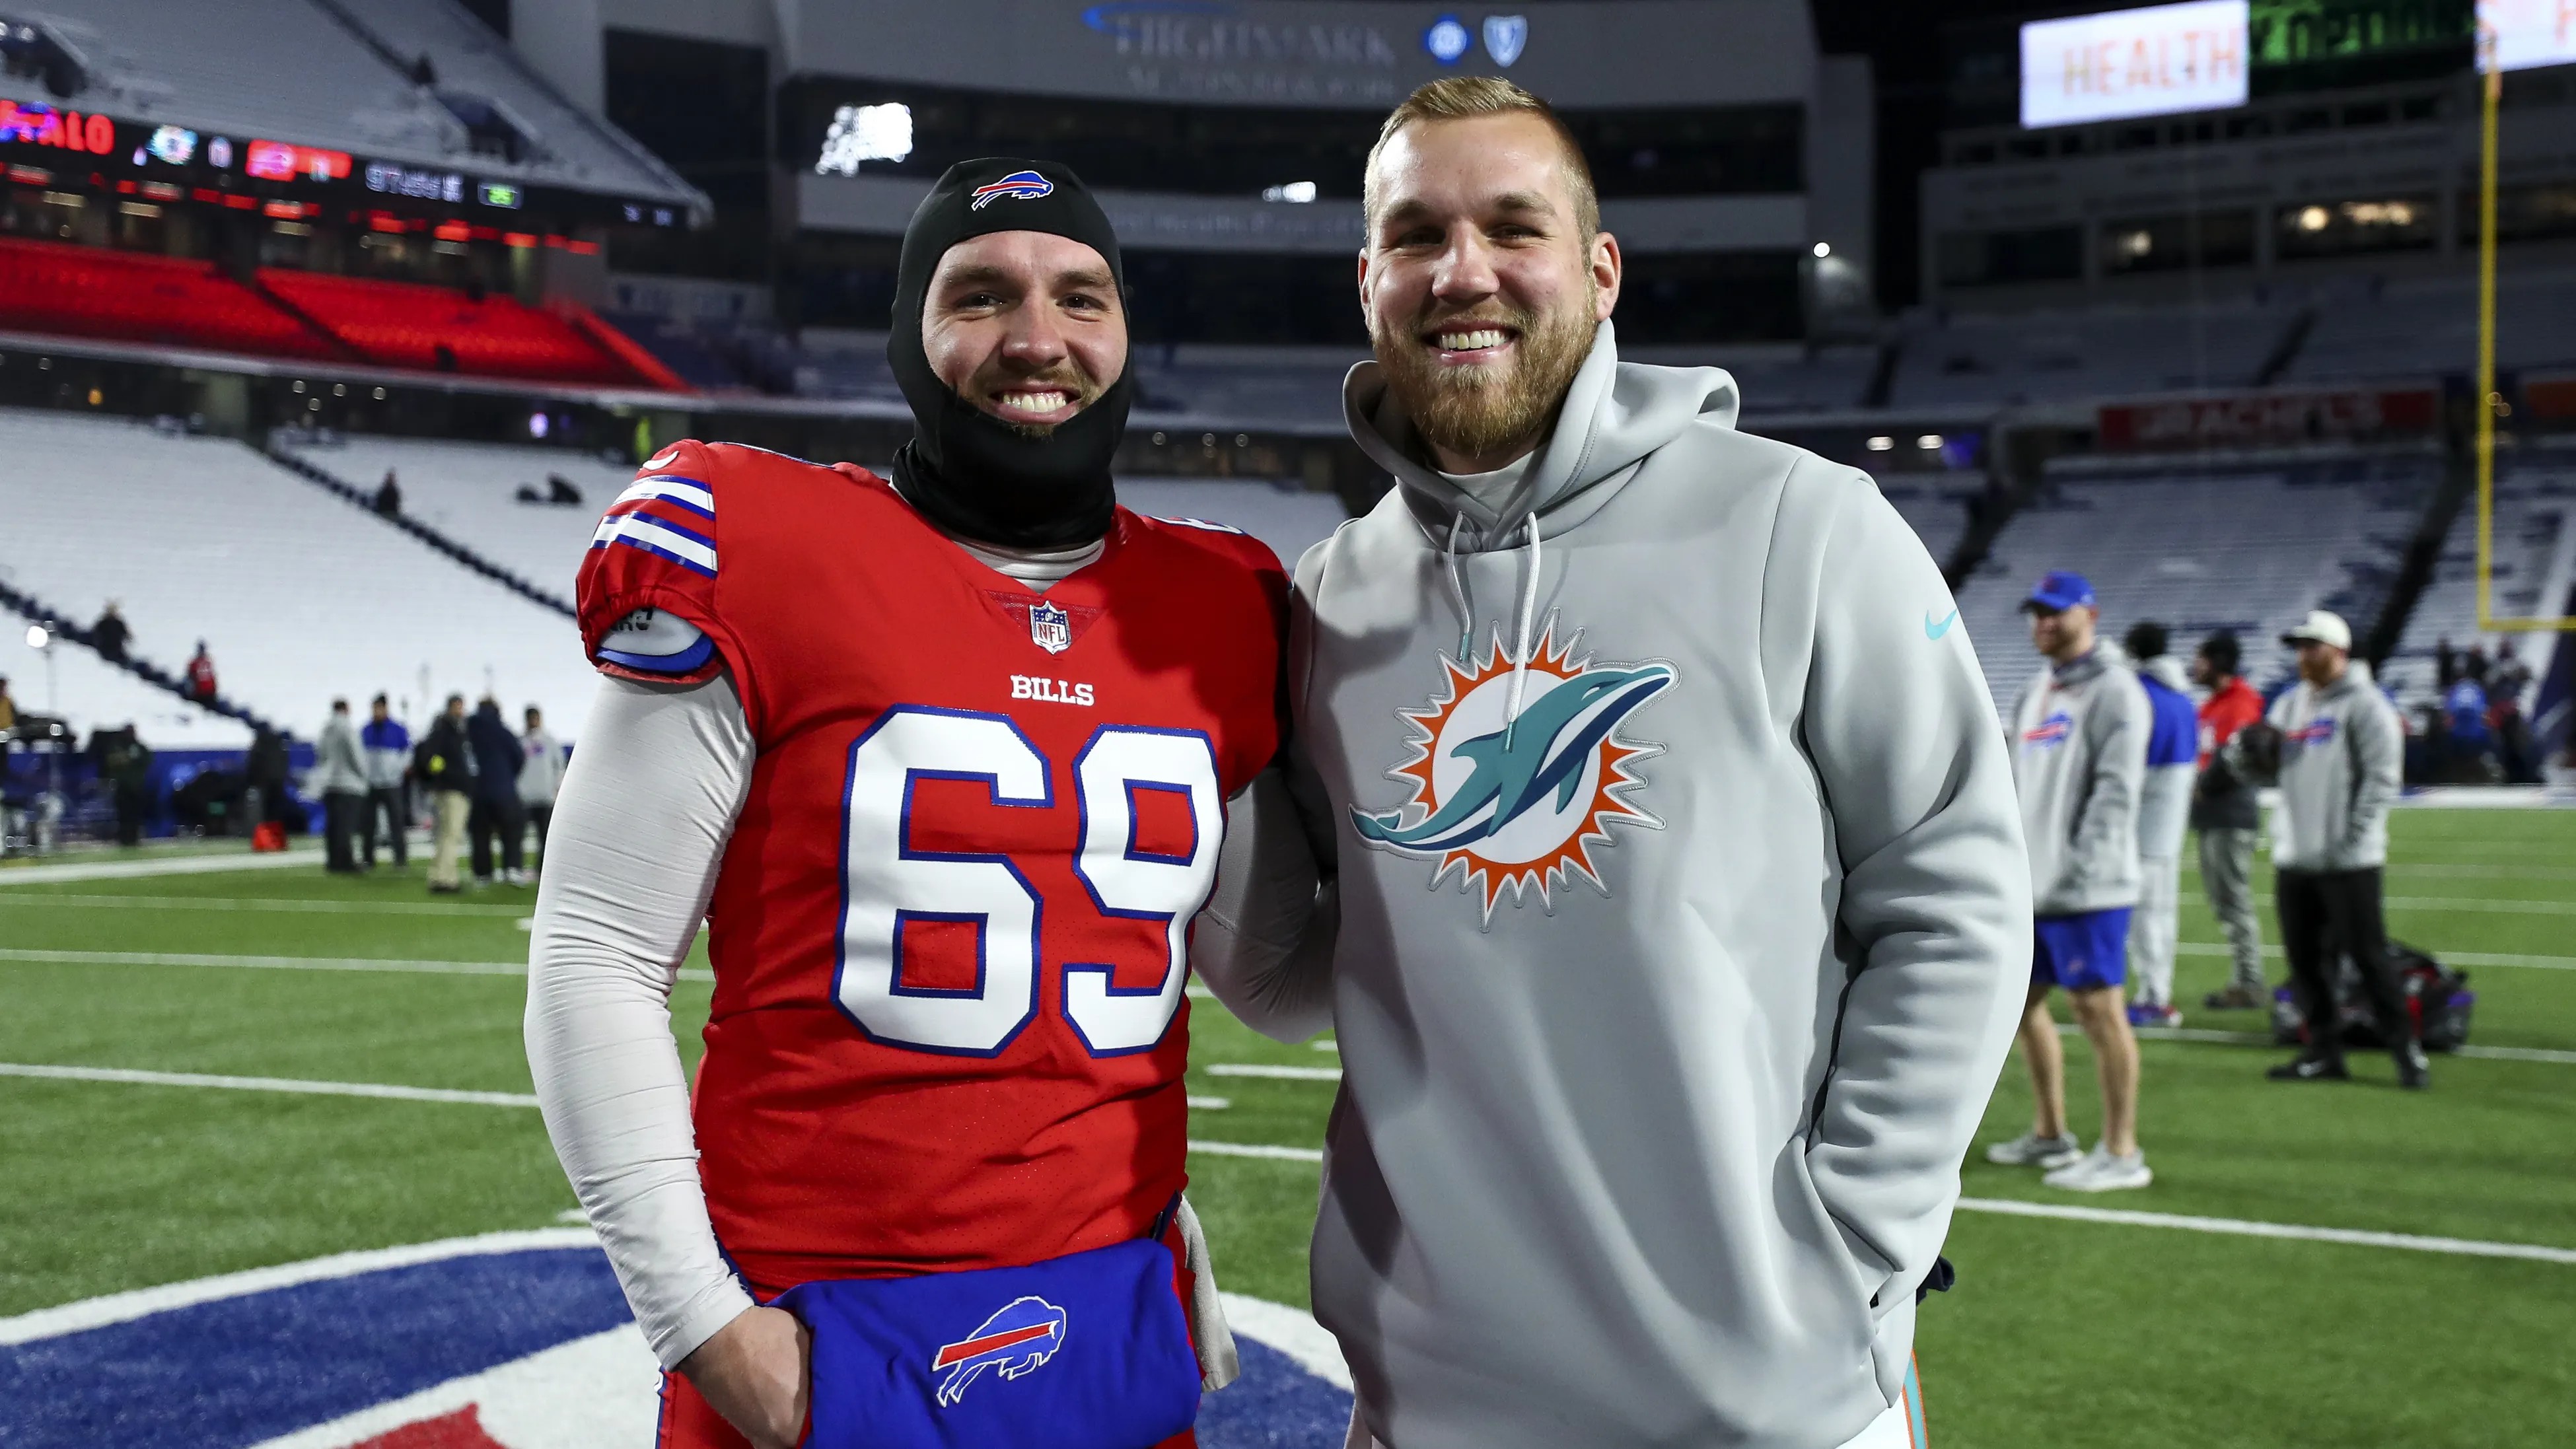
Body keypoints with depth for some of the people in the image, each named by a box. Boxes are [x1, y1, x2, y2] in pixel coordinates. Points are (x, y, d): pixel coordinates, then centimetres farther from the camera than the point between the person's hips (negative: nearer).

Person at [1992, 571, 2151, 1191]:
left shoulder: (2112, 689, -8)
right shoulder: (2034, 695, 17)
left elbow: (2117, 788, -16)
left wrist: (2080, 870, -21)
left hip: (2085, 887, -9)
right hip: (2028, 885, 9)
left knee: (2097, 1006, -7)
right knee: (2022, 1000, 14)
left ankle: (2121, 1153, -1)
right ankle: (2050, 1134, 26)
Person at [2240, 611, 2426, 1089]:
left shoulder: (2364, 704, -7)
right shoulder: (2290, 703, 15)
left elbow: (2381, 778, -12)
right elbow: (2261, 763, 18)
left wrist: (2352, 834, -18)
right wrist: (2250, 749, -5)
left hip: (2348, 862, -7)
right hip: (2293, 856, 7)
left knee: (2368, 955, -5)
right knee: (2304, 959, 10)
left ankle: (2407, 1051, 4)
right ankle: (2324, 1052, 19)